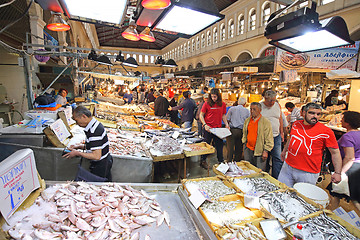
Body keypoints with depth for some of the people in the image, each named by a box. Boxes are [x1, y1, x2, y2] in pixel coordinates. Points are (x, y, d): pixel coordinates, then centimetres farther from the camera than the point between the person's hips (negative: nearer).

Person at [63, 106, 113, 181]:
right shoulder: (95, 124, 5)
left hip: (100, 166, -10)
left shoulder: (94, 131, -27)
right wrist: (79, 146, 7)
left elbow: (96, 156, -28)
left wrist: (77, 153, -17)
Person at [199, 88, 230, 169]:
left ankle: (221, 161, 27)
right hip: (208, 128, -3)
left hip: (218, 128, 3)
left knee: (219, 145, 11)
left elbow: (223, 115, 15)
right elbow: (201, 115, -3)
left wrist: (226, 124, 1)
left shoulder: (223, 104, 4)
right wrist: (205, 125, -15)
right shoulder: (207, 104, -7)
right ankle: (203, 161, 24)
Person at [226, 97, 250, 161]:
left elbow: (227, 119, 0)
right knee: (239, 148, 12)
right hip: (241, 131, 2)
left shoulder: (231, 109, 1)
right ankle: (237, 161, 21)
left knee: (230, 148, 3)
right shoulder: (247, 111, 5)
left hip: (232, 130, -1)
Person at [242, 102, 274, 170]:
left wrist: (266, 151, -11)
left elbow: (269, 140, -9)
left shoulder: (266, 122, -9)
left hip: (259, 151, -5)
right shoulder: (247, 120, 8)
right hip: (248, 150, 5)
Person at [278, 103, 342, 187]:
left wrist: (337, 173, -6)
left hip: (308, 174, -4)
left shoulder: (326, 132, -9)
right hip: (287, 167, 5)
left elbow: (335, 152, -5)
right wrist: (284, 150, 32)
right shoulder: (296, 124, 5)